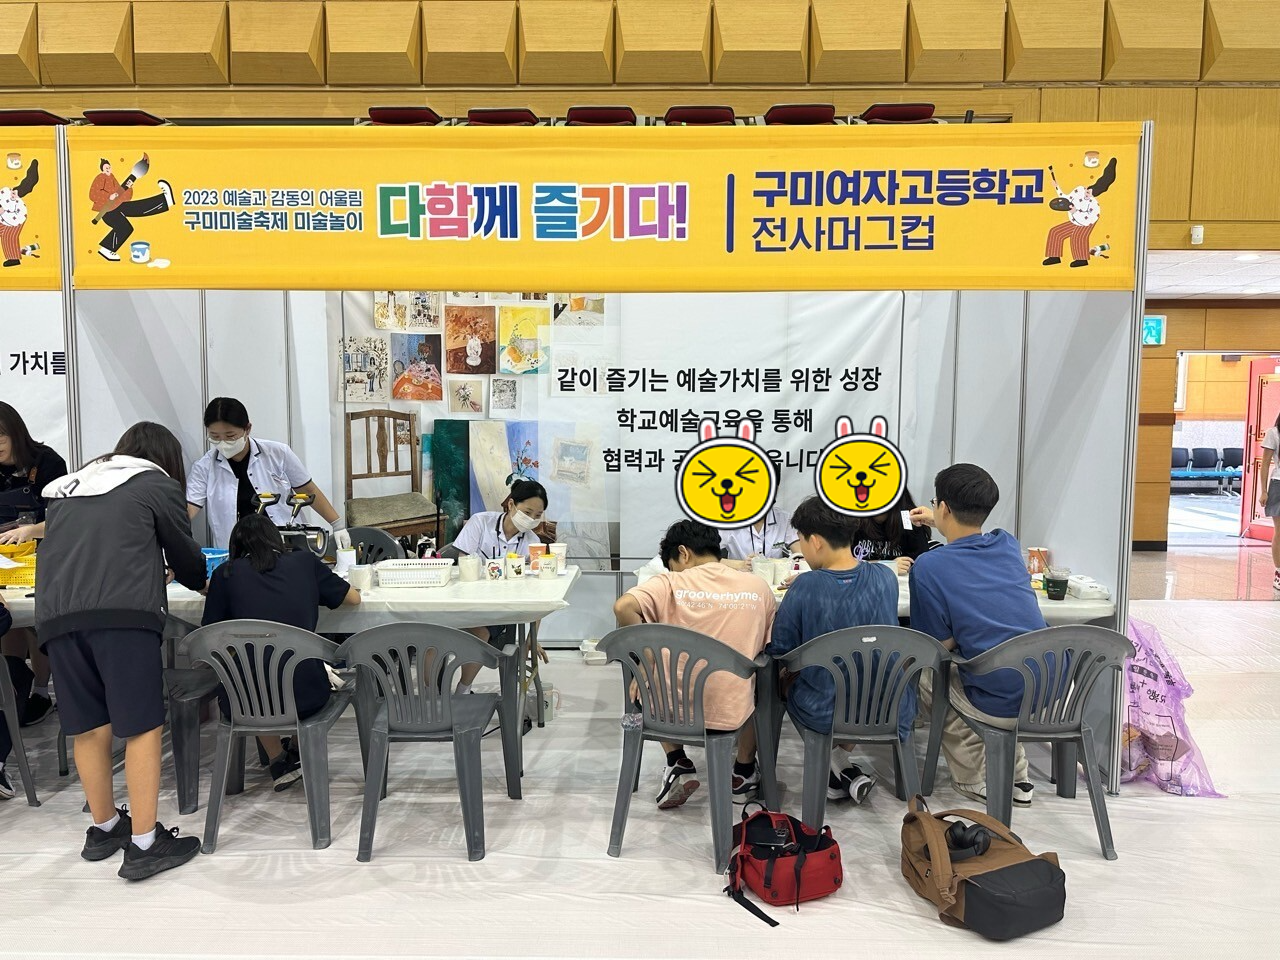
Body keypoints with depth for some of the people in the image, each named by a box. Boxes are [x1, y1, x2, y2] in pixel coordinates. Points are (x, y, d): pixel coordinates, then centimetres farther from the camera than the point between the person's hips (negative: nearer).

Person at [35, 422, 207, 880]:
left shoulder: (68, 489, 29)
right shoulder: (157, 484, 13)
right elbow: (184, 552, 19)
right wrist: (198, 580, 41)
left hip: (56, 615, 6)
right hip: (122, 612, -6)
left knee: (88, 727, 15)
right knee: (142, 727, 0)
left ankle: (103, 829, 29)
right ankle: (144, 845, 2)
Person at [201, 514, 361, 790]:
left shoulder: (226, 573, 4)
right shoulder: (305, 562, 6)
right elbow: (354, 598, 18)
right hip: (306, 697, 0)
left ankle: (278, 762, 31)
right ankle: (301, 754, 46)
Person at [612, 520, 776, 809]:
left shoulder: (670, 583, -5)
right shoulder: (757, 587, 2)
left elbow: (623, 607, -20)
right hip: (733, 713, 1)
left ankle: (677, 764, 24)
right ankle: (744, 774, 37)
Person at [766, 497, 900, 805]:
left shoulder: (804, 588, -20)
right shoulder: (885, 578, -8)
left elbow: (779, 652, -10)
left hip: (823, 715, -3)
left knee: (787, 681, 31)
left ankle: (838, 768, 19)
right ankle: (842, 758, 23)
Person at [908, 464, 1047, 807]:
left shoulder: (928, 567, -14)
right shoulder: (1008, 544, 4)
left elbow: (943, 646, -6)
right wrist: (938, 523, 44)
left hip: (1003, 707, -6)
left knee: (918, 676, 20)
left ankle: (976, 781, 25)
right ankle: (1017, 778, 35)